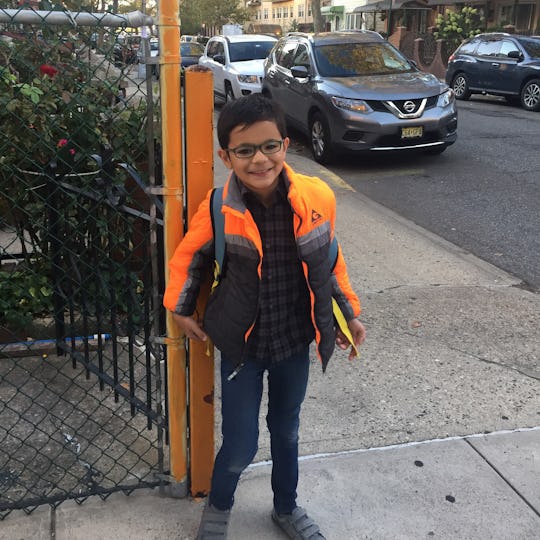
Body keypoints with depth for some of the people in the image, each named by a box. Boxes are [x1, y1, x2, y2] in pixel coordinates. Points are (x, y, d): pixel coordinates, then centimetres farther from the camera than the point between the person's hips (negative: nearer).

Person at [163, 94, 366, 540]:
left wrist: (348, 315, 8)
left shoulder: (318, 198, -15)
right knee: (241, 446, 4)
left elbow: (328, 263, 1)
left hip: (295, 340, 2)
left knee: (286, 431, 22)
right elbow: (190, 257, 1)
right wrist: (181, 308, 4)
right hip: (242, 345, -2)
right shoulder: (217, 209, -19)